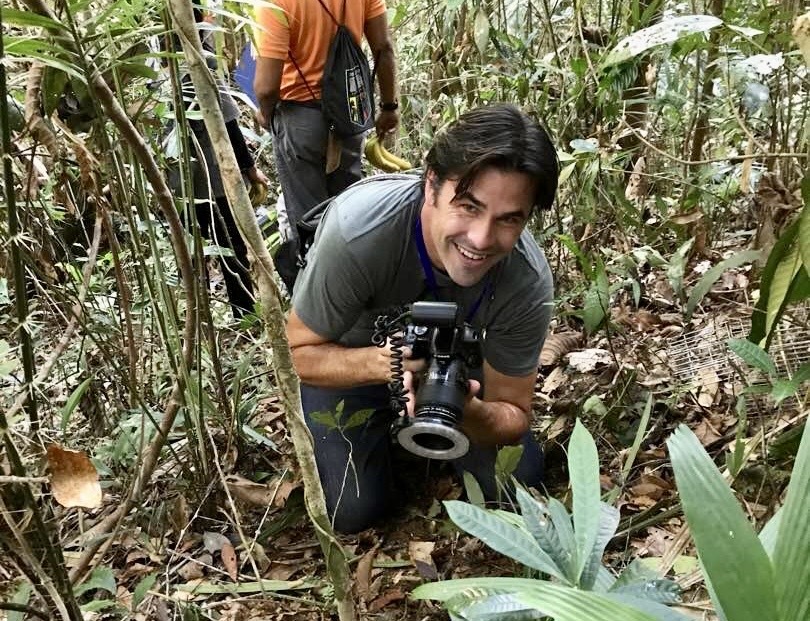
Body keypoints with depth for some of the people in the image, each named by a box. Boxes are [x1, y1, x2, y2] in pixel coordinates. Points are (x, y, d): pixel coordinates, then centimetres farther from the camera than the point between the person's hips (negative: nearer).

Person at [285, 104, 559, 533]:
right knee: (353, 510, -10)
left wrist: (467, 411, -44)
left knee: (517, 485, -4)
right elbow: (299, 351, -26)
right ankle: (386, 428, 20)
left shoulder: (528, 283, -31)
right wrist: (381, 363, -46)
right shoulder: (359, 228, -39)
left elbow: (512, 415, -19)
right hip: (347, 356, -1)